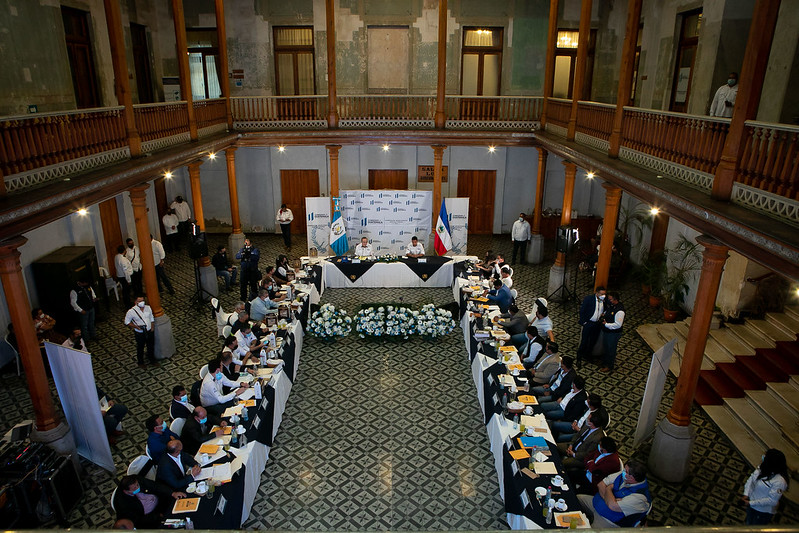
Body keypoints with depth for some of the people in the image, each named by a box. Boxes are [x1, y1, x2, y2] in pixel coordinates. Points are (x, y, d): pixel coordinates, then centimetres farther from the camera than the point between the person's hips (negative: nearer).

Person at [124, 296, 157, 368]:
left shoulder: (148, 308, -7)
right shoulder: (131, 311, -21)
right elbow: (127, 322, -9)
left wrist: (152, 329, 4)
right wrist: (135, 326, -22)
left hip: (149, 331, 4)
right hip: (139, 334, -4)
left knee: (151, 346, 22)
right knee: (140, 348, 17)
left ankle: (152, 359, 46)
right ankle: (140, 362, 41)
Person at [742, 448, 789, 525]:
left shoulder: (779, 481, -33)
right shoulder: (763, 468, -13)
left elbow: (772, 501, -28)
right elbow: (751, 478, -2)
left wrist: (751, 503, -24)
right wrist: (746, 494, -13)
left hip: (764, 512, -6)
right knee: (749, 523, 30)